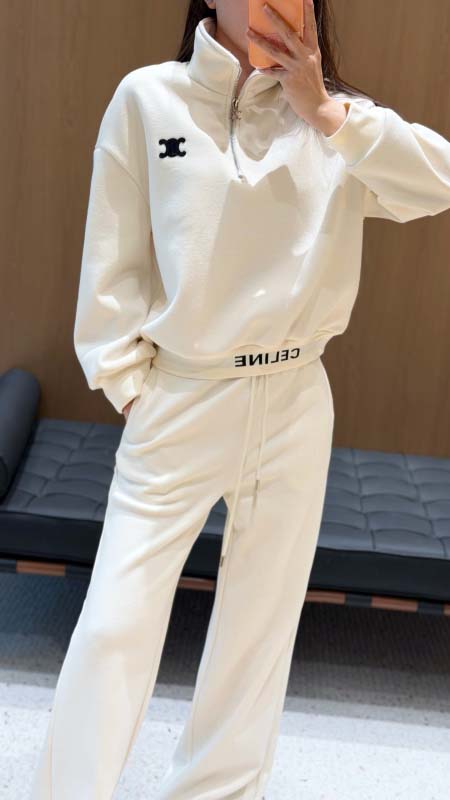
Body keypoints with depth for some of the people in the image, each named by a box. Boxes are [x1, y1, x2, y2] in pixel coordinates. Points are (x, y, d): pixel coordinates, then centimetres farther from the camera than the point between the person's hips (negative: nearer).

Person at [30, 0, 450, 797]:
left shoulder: (335, 116, 5)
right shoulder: (147, 98, -2)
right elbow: (113, 260, -1)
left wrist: (322, 110, -12)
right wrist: (128, 386, -3)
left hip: (294, 405, 3)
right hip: (177, 401, -2)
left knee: (261, 623, 12)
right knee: (116, 622, -1)